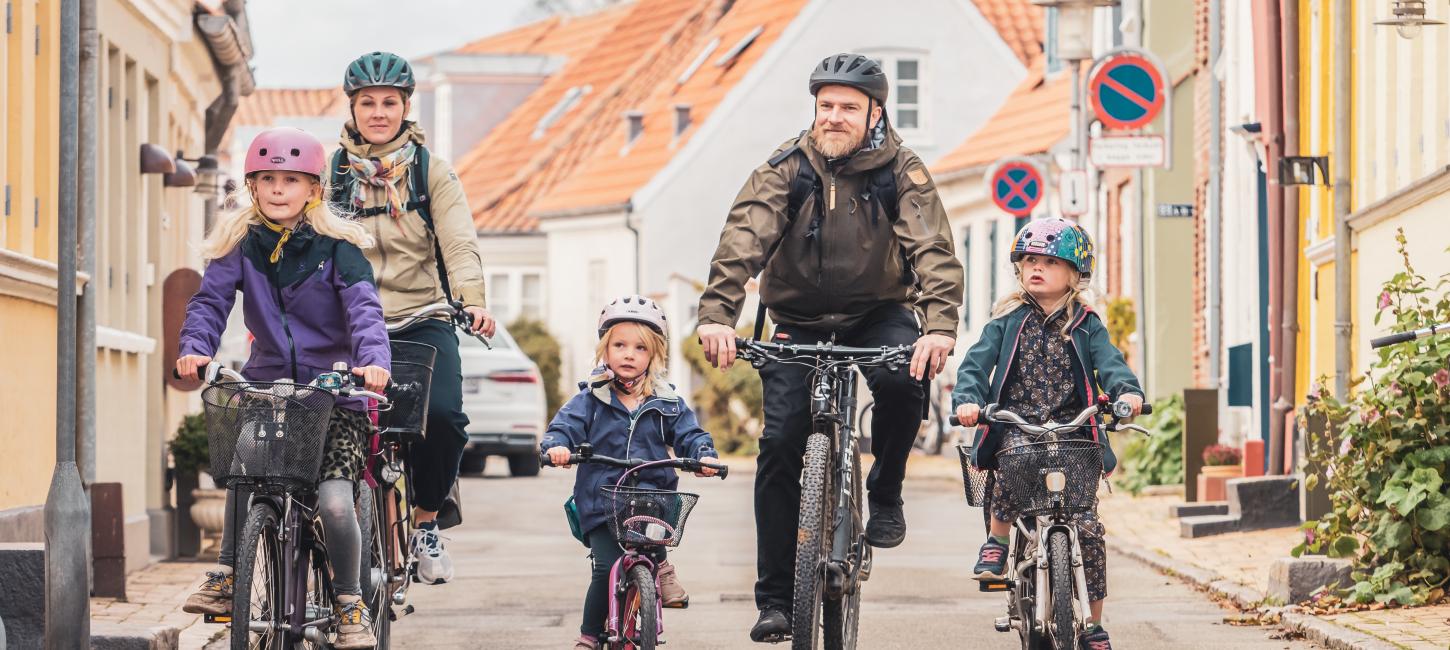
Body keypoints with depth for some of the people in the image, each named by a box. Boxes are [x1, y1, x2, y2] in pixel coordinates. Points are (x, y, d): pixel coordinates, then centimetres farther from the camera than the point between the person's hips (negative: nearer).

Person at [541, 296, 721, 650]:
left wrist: (703, 454, -17)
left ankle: (659, 564, -2)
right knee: (607, 567, -15)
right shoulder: (591, 398, 4)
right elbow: (565, 426, -4)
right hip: (601, 502, -1)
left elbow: (688, 434, 5)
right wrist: (556, 445, -27)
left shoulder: (666, 402, 8)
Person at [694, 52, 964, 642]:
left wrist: (939, 325, -41)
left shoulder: (901, 171, -11)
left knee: (905, 378, -33)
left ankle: (885, 495, -4)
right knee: (780, 444, -12)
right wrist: (717, 314, -42)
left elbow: (933, 249, -23)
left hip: (877, 313, 0)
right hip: (799, 322, 1)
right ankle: (775, 599, -2)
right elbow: (743, 239, -25)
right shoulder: (787, 170, -11)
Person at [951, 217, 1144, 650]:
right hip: (1016, 425, 0)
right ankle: (998, 540, -13)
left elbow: (1109, 363, -8)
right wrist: (967, 398, -23)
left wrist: (1127, 391, -30)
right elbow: (977, 362, -2)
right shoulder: (1007, 321, 7)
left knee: (1086, 525, -9)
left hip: (1071, 432, 0)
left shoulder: (1085, 326, 7)